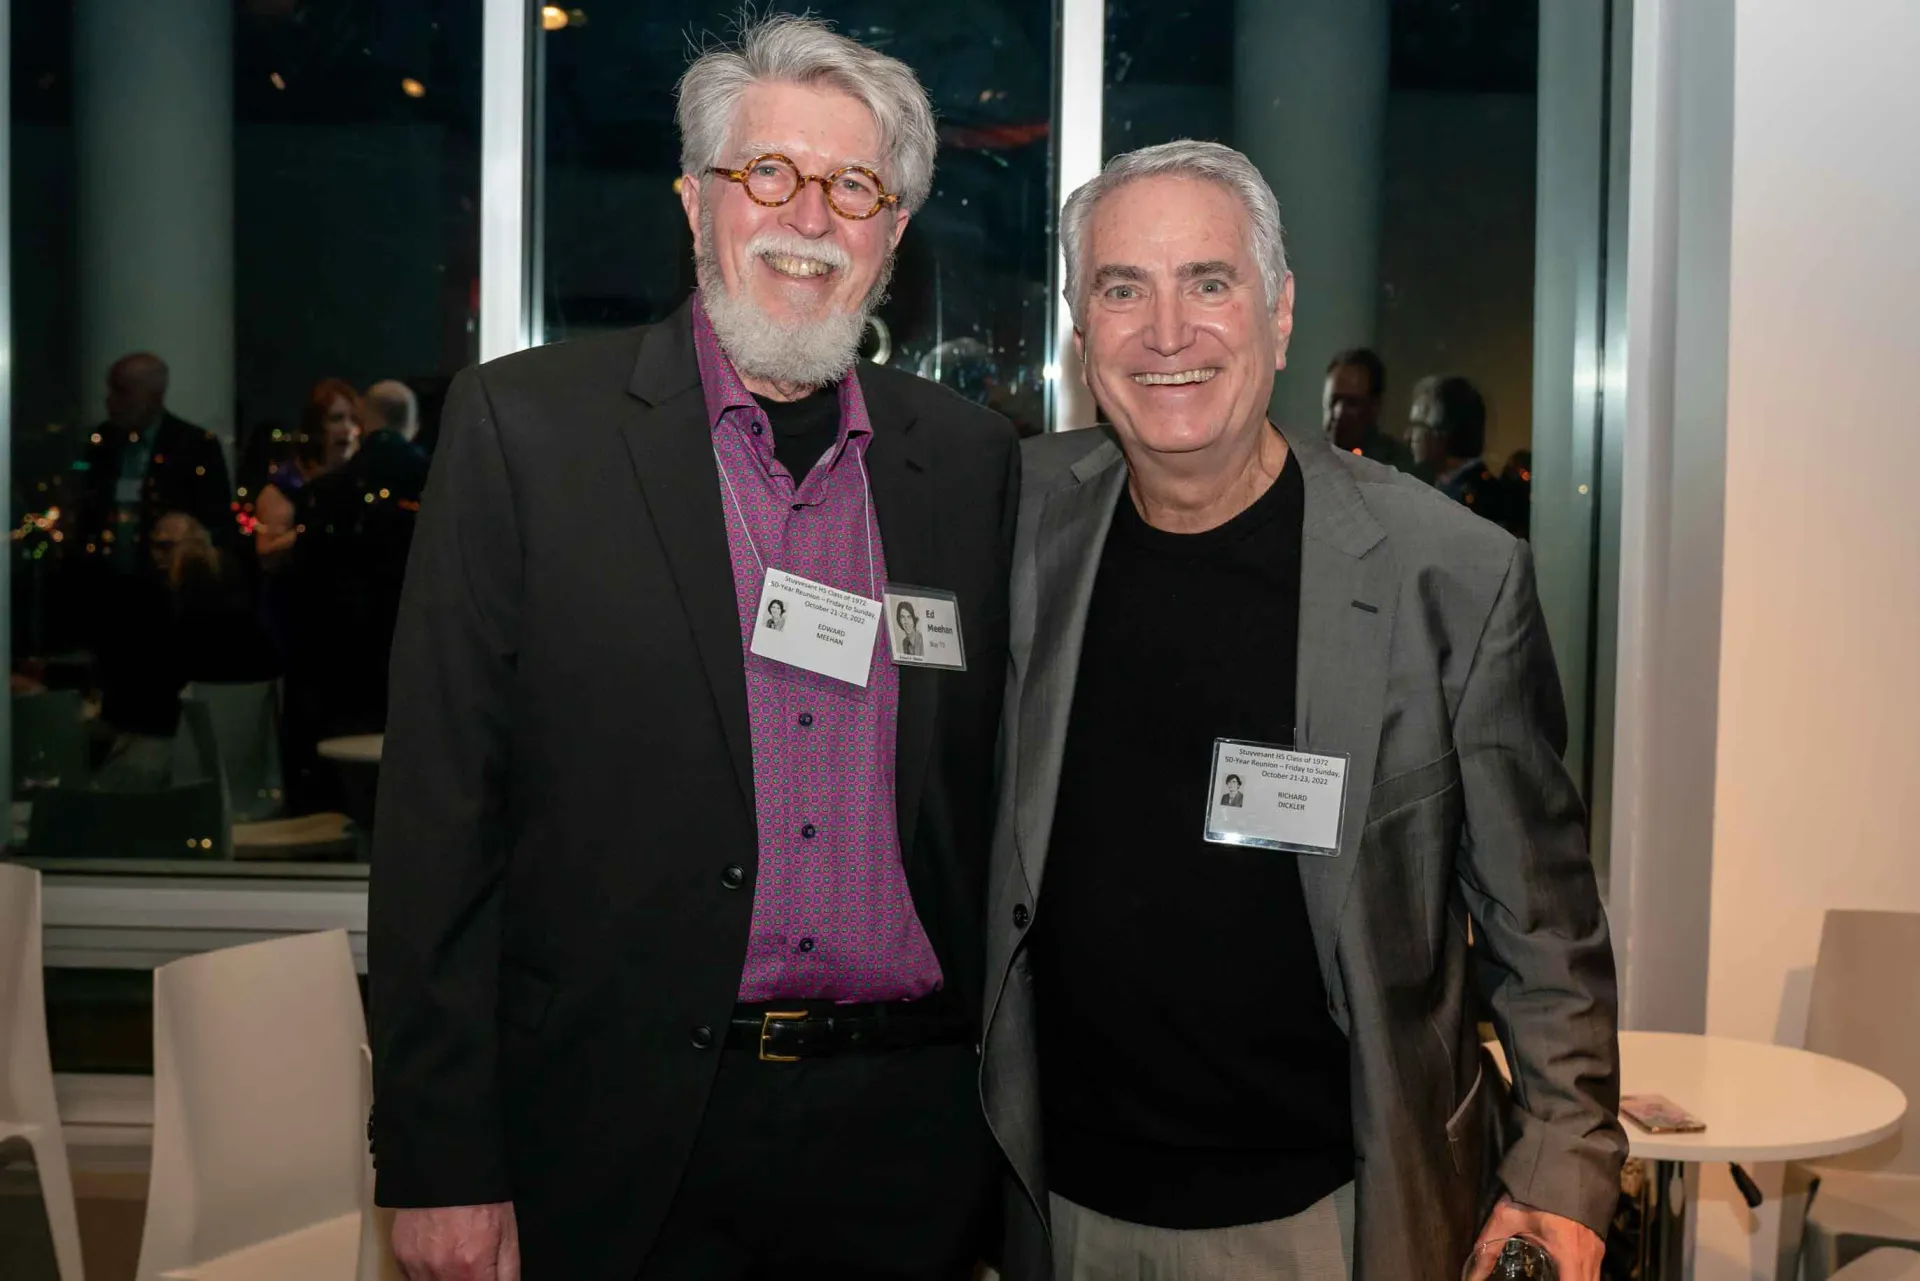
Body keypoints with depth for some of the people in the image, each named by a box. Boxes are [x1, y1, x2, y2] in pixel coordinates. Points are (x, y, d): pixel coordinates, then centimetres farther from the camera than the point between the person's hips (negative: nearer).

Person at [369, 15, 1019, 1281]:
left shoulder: (974, 457, 4)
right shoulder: (523, 425, -5)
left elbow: (1000, 796, 8)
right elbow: (441, 811, -7)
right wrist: (440, 1163, -8)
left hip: (909, 1131, 3)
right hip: (623, 1136, -2)